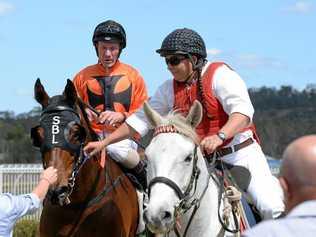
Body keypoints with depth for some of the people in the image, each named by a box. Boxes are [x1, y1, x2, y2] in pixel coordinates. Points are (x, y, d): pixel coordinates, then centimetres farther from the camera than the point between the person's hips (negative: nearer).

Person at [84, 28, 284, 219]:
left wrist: (219, 136, -43)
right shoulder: (170, 89, 8)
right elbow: (141, 120, 14)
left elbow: (243, 111, -25)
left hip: (241, 152, -6)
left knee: (270, 206, -22)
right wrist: (104, 143, 8)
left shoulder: (220, 74, -11)